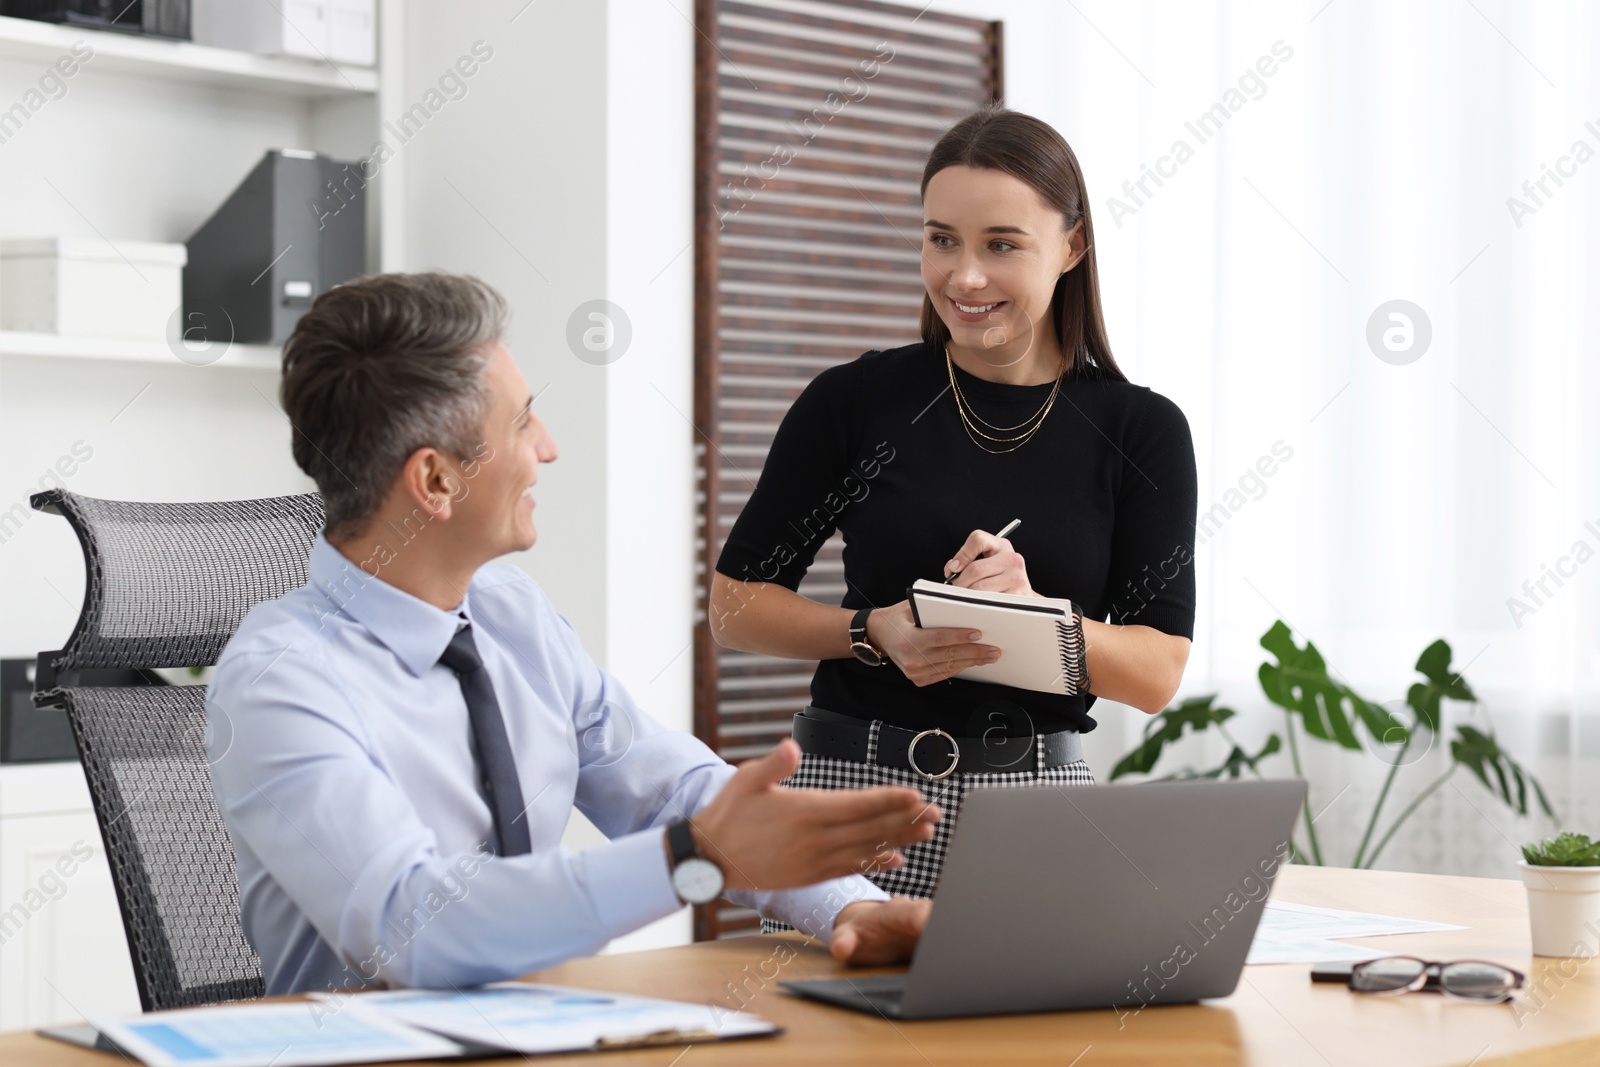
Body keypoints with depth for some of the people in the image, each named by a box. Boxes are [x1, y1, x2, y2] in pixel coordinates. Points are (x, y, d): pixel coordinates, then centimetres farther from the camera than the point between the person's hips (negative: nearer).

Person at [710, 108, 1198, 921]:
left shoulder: (1141, 431, 2)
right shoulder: (853, 403, 1)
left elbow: (1159, 675, 0)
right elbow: (736, 604, 4)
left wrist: (1039, 616, -18)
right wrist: (876, 633, -12)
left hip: (1038, 800, 1)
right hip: (855, 789, 0)